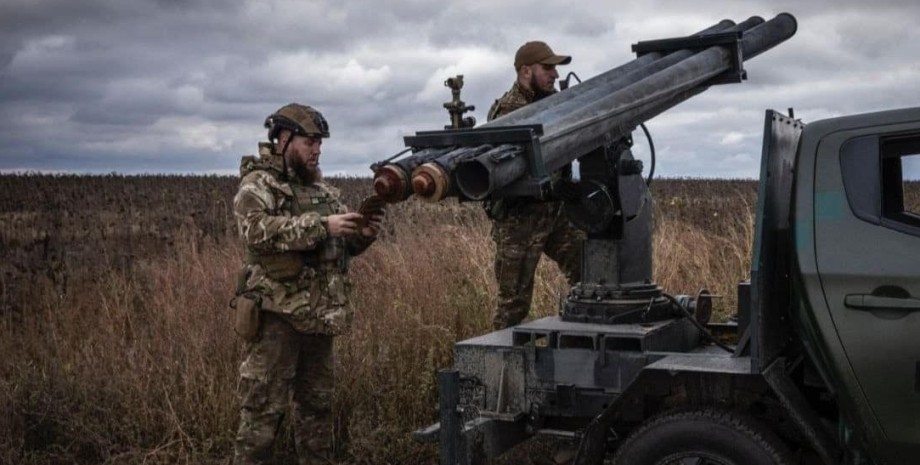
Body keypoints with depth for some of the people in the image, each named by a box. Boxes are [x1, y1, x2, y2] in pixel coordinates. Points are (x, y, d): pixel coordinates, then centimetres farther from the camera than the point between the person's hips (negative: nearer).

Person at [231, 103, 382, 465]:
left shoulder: (322, 188, 16)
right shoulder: (257, 184, -6)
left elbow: (341, 244, 18)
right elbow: (258, 231, -24)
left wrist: (362, 234, -5)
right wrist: (321, 225, -30)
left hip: (319, 315, 7)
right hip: (276, 315, -7)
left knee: (318, 404, 17)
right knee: (262, 409, -3)